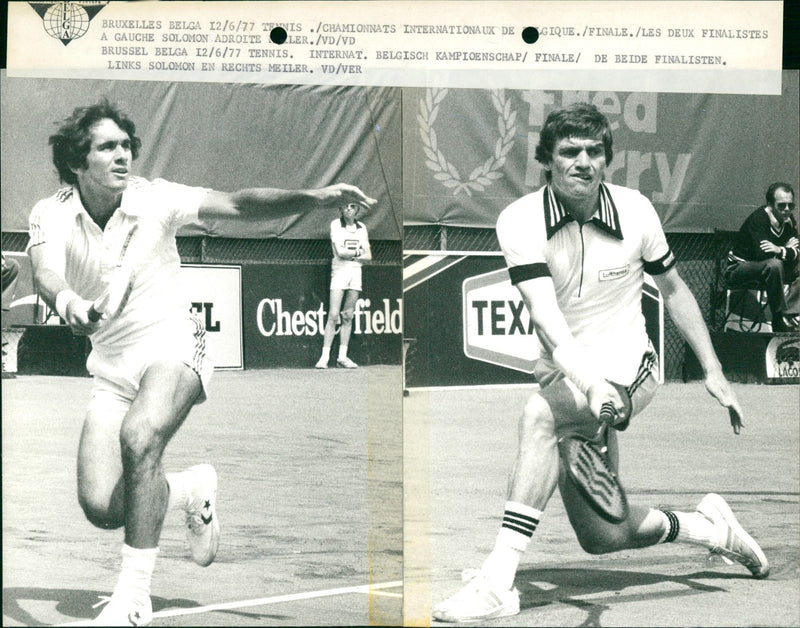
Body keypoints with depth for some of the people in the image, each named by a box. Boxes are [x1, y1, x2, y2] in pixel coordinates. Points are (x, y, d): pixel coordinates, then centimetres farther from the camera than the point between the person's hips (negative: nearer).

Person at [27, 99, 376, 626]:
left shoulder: (153, 198, -8)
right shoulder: (52, 214, -5)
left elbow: (237, 204, -17)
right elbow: (45, 271, -25)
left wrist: (313, 198, -32)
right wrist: (66, 300, -49)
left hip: (172, 346, -3)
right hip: (111, 366, 3)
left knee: (139, 437, -33)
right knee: (101, 507, -10)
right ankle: (191, 489, 23)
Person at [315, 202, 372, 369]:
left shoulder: (361, 227, 10)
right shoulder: (335, 225, -3)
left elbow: (368, 256, 6)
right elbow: (340, 252, -14)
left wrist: (350, 254, -7)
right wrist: (358, 252, -4)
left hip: (356, 272, 4)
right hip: (340, 270, -4)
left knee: (348, 316, 4)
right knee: (333, 316, -11)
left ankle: (342, 356, 7)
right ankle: (324, 357, -10)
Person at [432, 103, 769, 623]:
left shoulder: (636, 210, -3)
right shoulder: (520, 221, -10)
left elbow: (673, 288, 14)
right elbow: (544, 312, -24)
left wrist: (714, 372, 11)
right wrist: (590, 382, -41)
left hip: (628, 366, -2)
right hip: (566, 377, 2)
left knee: (540, 414, -34)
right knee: (602, 538, 2)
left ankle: (498, 582, -34)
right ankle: (709, 526, 32)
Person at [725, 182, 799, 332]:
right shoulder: (758, 219, -22)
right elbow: (762, 254, -35)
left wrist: (779, 250, -26)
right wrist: (787, 250, -19)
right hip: (738, 268, -9)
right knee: (774, 264, -34)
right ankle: (780, 320, -26)